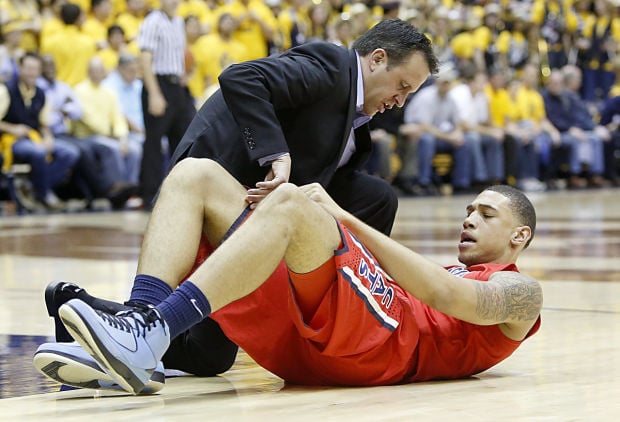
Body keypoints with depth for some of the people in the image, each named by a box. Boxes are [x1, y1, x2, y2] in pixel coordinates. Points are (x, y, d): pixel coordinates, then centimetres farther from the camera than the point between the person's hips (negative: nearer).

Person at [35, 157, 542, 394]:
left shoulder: (520, 292, 19)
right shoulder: (443, 276, 44)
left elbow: (448, 295, -4)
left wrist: (342, 217, -3)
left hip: (381, 340, -7)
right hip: (295, 340, 7)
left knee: (291, 200, -31)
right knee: (196, 175, -4)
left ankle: (148, 338, -44)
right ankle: (141, 322, -29)